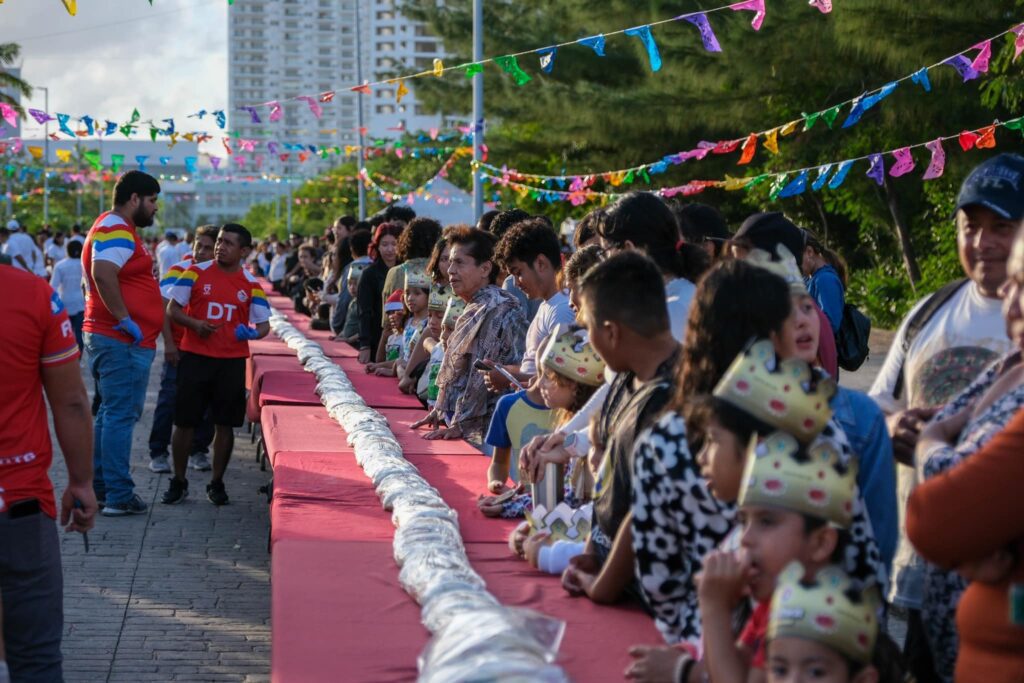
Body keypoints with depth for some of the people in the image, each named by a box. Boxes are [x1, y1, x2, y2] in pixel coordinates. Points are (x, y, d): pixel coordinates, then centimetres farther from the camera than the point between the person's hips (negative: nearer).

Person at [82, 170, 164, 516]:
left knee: (111, 414, 16)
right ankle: (119, 496, -6)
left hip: (109, 338, 11)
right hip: (124, 342, -11)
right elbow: (103, 274, -30)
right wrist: (125, 320, -26)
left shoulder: (115, 228, 19)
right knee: (121, 415, -8)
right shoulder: (118, 231, -15)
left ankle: (98, 487, 22)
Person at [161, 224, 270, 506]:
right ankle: (178, 482, 15)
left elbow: (263, 324, 4)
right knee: (184, 422, 2)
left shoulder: (251, 284, 4)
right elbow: (172, 309, 2)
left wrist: (253, 332, -20)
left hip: (232, 361, 1)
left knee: (225, 424, 5)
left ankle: (217, 483, 18)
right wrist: (195, 324, -16)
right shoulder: (196, 272, 0)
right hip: (195, 358, -1)